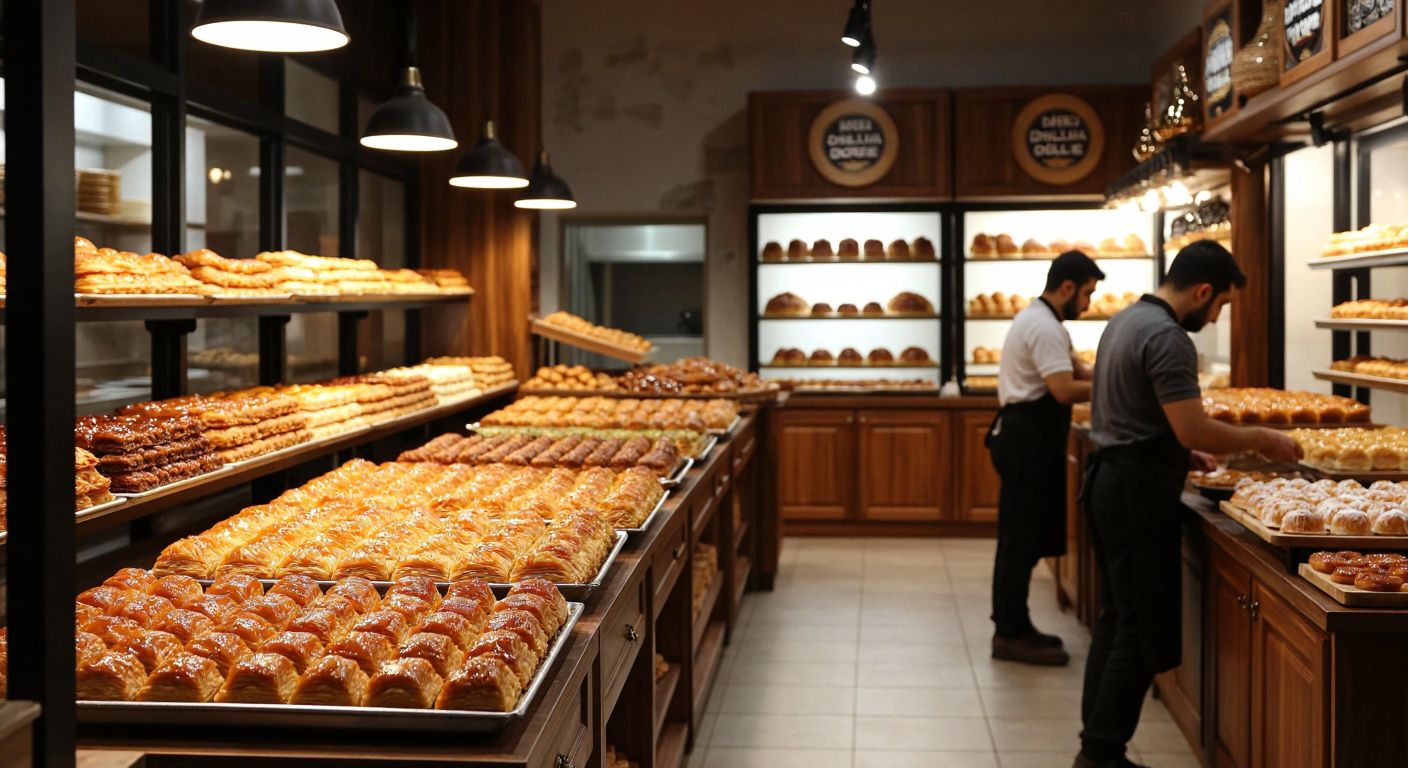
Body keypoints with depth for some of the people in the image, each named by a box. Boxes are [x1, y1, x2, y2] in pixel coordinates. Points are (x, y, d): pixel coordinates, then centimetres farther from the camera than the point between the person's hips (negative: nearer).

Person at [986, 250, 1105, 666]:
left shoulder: (1040, 321, 18)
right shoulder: (1045, 327, -17)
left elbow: (1076, 369, 19)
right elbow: (1064, 390, -24)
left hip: (1025, 439, 11)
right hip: (1028, 443, -11)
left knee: (1021, 540, 14)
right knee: (1022, 541, -6)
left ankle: (1013, 627, 21)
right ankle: (1011, 635, -1)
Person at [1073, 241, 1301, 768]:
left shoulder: (1127, 320, 14)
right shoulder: (1167, 337, -17)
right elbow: (1194, 430, -23)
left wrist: (1181, 452, 19)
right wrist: (1260, 439, -11)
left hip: (1110, 481, 10)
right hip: (1138, 492, -10)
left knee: (1116, 619, 14)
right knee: (1142, 629, -4)